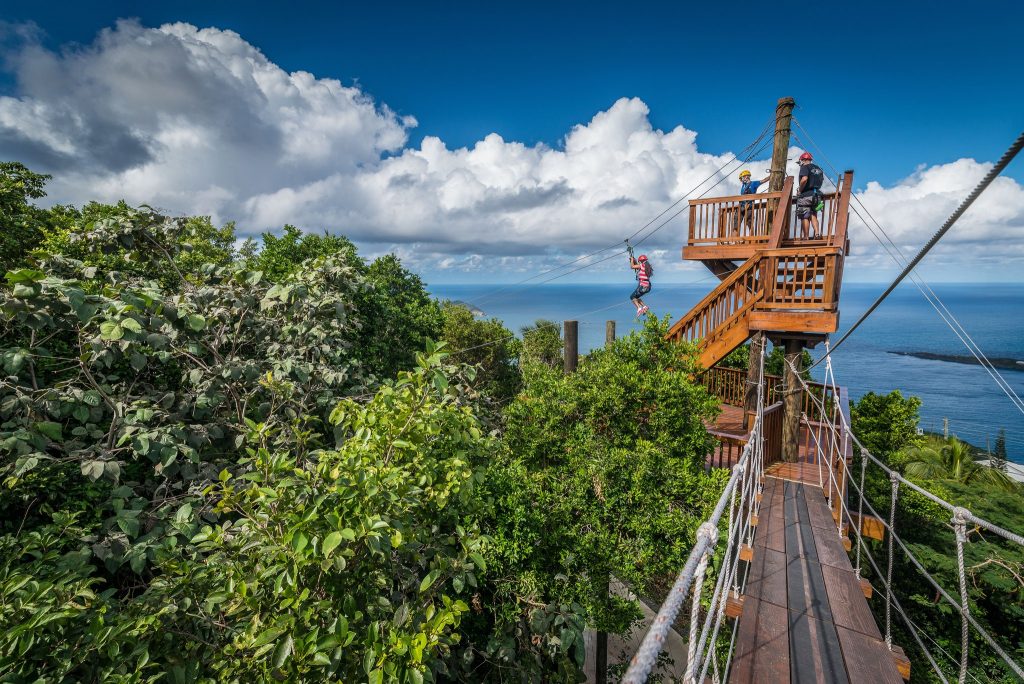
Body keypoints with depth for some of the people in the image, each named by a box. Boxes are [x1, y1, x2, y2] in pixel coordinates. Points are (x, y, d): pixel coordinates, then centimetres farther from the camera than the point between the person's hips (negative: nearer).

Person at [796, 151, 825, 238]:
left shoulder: (805, 167, -6)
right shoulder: (818, 168, 19)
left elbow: (804, 179, -22)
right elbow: (821, 181, 22)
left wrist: (799, 190, -11)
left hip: (806, 195, -7)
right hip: (817, 195, 7)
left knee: (805, 217, -5)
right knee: (813, 216, 13)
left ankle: (806, 237, -8)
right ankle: (816, 234, -1)